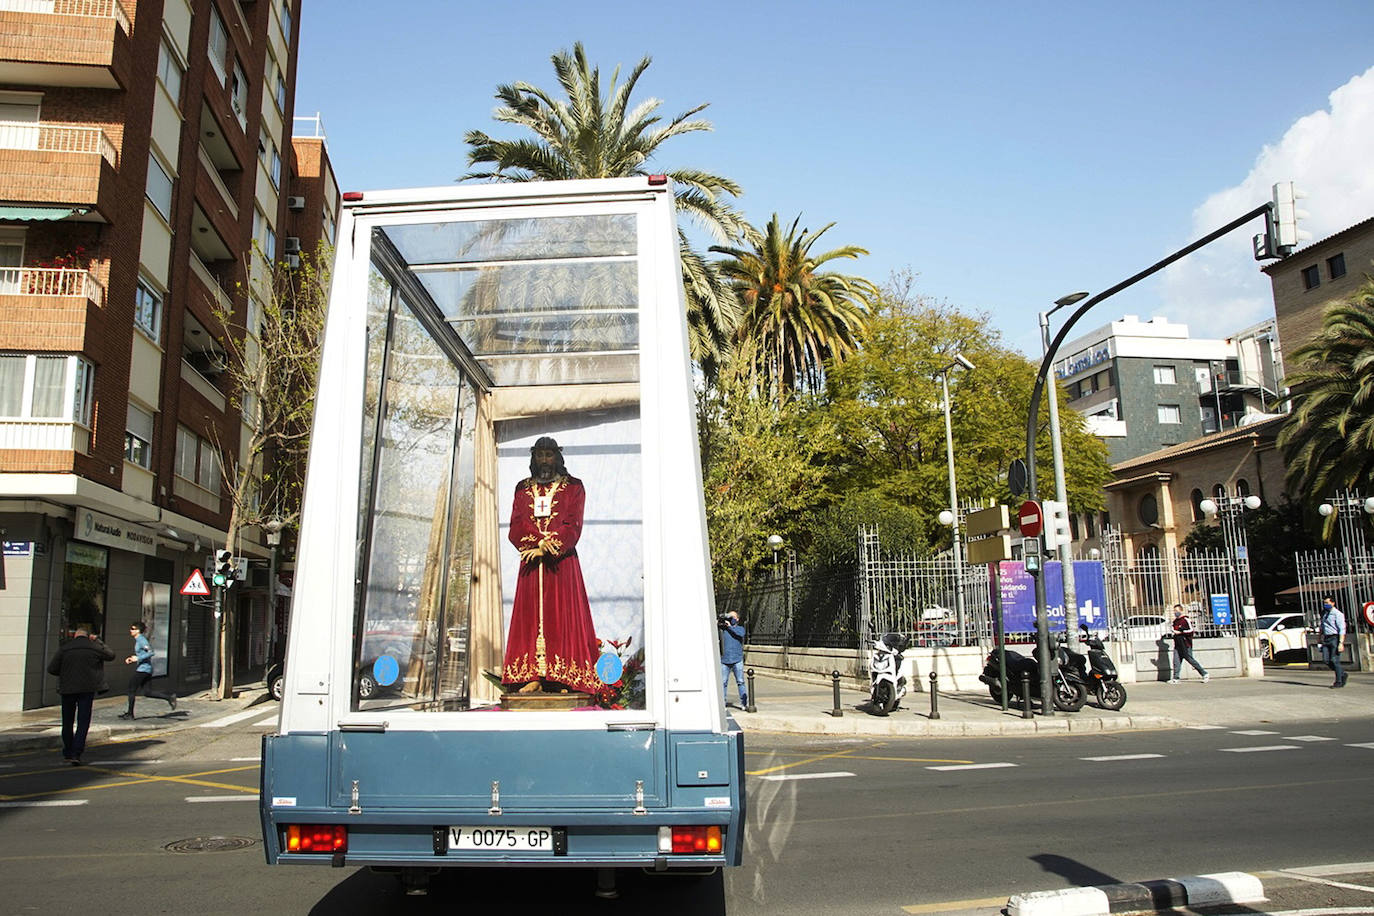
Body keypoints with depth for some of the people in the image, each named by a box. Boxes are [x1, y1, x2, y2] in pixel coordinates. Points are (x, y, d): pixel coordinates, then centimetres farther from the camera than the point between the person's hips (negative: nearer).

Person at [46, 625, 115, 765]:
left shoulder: (64, 647, -2)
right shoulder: (94, 647, -1)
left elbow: (51, 669, -3)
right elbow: (111, 655, 17)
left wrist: (65, 672, 16)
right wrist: (97, 641, 20)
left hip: (67, 689, 1)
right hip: (87, 689, -1)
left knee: (67, 722, 16)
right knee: (83, 722, 0)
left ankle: (67, 753, 25)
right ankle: (76, 753, -11)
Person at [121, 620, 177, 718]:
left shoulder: (141, 640, -14)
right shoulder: (138, 640, 15)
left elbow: (151, 652, -23)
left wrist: (138, 658, -20)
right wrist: (132, 659, 13)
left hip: (143, 669, -9)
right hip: (147, 669, 9)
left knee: (131, 689, 2)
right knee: (147, 692, 10)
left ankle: (130, 713, 11)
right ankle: (169, 697, 5)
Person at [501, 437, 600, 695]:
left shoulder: (573, 487, 7)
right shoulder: (522, 488, 15)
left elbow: (573, 527, -3)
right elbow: (516, 526, 3)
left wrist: (546, 547, -13)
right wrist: (539, 540, -15)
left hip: (562, 560, -3)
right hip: (531, 561, 3)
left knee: (562, 614, -6)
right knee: (531, 614, -3)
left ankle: (563, 679, -8)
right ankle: (533, 677, -4)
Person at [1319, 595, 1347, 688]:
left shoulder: (1337, 613, -7)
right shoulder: (1324, 613, 17)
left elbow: (1342, 629, -13)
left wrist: (1341, 643, -20)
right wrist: (1321, 640, 20)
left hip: (1335, 638, -7)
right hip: (1326, 639, 7)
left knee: (1334, 660, -7)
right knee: (1326, 660, 0)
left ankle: (1339, 682, 2)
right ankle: (1342, 674, 18)